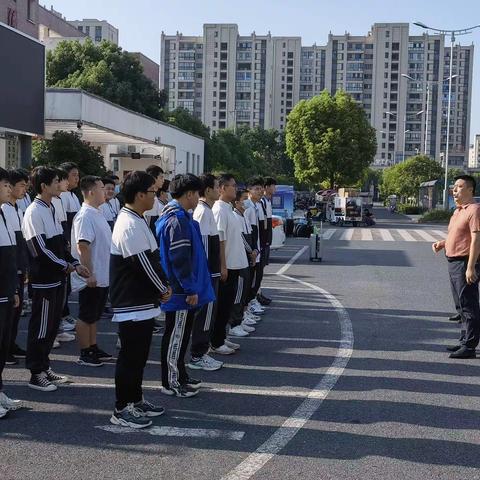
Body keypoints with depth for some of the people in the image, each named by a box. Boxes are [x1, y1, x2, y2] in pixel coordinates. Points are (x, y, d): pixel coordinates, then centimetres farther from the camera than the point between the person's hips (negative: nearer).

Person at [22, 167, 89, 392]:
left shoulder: (51, 210, 13)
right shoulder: (34, 213, -16)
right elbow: (41, 250, -20)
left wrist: (75, 264, 6)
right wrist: (66, 266, -12)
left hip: (57, 278, 9)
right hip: (44, 280, -9)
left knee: (52, 325, 15)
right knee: (40, 327, 0)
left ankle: (45, 367, 27)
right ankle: (36, 374, 9)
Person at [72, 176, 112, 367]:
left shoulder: (98, 214, 12)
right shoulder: (85, 216, -19)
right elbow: (82, 247, -24)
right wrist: (89, 274, -25)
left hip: (103, 276, 9)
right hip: (92, 278, -9)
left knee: (94, 316, 17)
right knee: (86, 317, 2)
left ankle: (93, 348, 27)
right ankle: (84, 354, 10)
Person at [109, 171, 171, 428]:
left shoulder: (136, 220, 12)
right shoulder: (130, 226, -21)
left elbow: (153, 258, 16)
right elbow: (144, 264, -22)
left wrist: (163, 285, 6)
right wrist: (163, 289, -8)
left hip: (141, 302, 10)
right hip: (132, 305, -10)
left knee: (138, 354, 18)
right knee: (130, 357, -1)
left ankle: (135, 400, 31)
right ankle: (121, 410, 9)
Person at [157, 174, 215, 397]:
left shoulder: (171, 215, 14)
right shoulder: (178, 220, -20)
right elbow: (180, 259, -24)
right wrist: (191, 289, -19)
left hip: (177, 289, 10)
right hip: (181, 292, -10)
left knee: (180, 334, 18)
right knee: (176, 335, 0)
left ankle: (179, 376, 28)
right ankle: (171, 383, 10)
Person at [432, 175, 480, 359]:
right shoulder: (458, 211, 17)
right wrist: (442, 243, 8)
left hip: (465, 264, -10)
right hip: (453, 262, 10)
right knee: (461, 305, 16)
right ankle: (465, 341, 26)